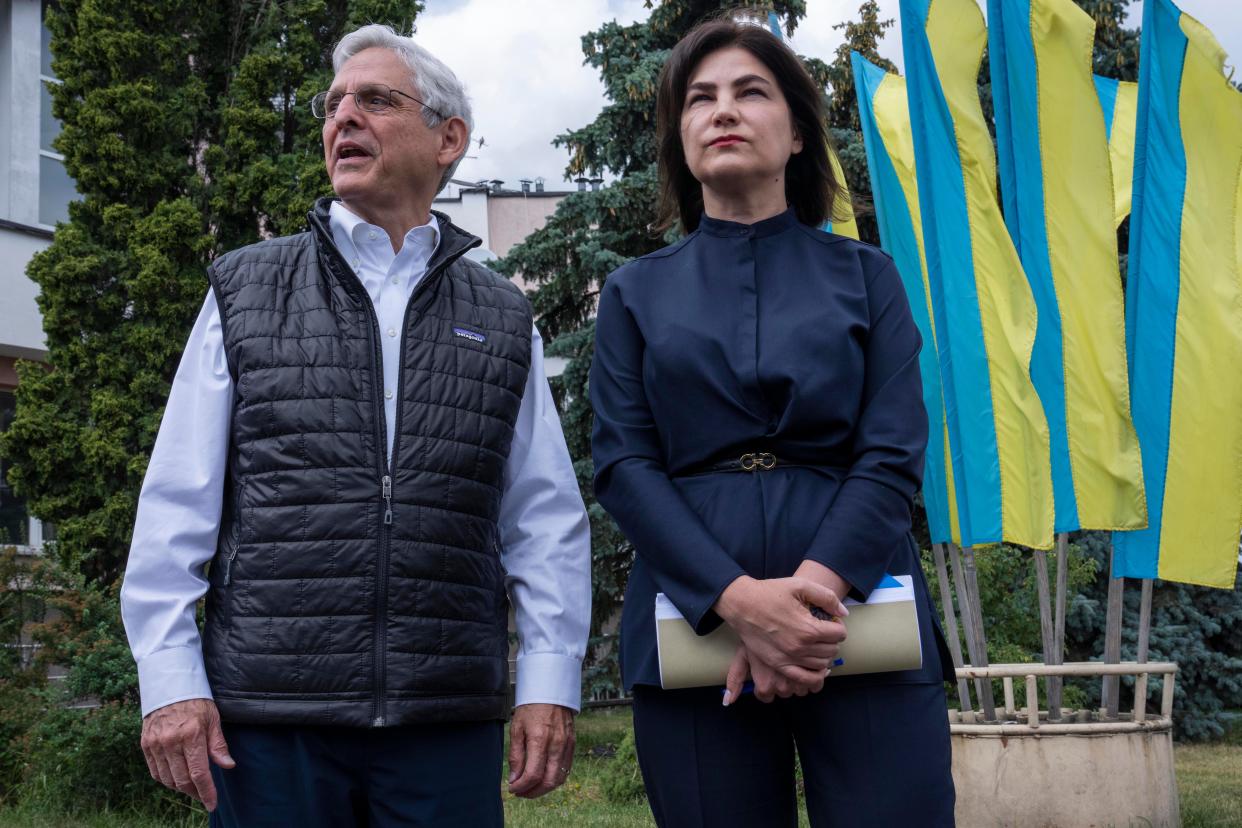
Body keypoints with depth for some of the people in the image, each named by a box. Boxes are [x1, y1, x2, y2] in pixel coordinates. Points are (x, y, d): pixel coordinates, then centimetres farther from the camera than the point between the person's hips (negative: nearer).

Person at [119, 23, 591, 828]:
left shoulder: (502, 321, 12)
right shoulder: (245, 292, 10)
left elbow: (547, 519, 8)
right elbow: (177, 505, 5)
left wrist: (549, 683, -2)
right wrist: (170, 678, -3)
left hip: (448, 723, 1)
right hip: (269, 713, 0)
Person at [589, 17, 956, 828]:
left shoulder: (865, 275, 12)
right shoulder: (637, 294, 13)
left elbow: (895, 453, 1)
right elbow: (622, 464, 1)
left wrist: (814, 588, -16)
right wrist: (739, 599, -15)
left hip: (859, 610, 0)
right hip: (693, 622, 1)